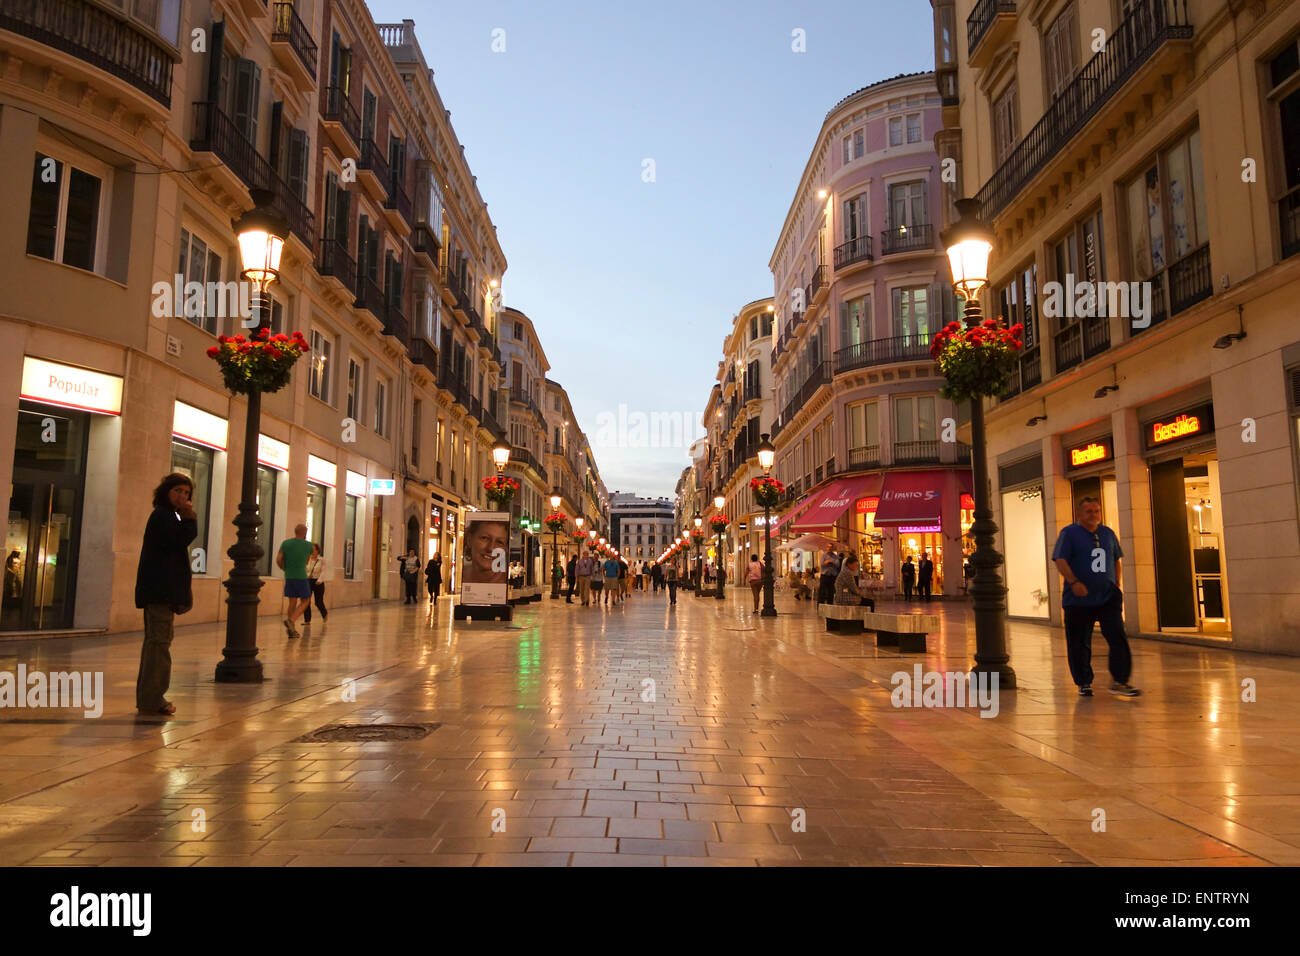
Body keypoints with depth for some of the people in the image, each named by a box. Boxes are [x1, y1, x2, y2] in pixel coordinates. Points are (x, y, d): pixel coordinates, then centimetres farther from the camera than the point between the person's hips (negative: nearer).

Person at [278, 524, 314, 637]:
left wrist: (285, 569, 11)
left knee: (292, 601, 9)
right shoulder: (309, 545, -2)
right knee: (305, 601, 7)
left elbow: (278, 560, -3)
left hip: (288, 576, 4)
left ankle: (292, 630, 7)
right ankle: (291, 620, -15)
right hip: (301, 576, -4)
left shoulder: (286, 543, 3)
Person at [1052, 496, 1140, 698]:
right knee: (1079, 644, 3)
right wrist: (1074, 582, -25)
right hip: (1078, 599, -4)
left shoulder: (1108, 534, 13)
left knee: (1118, 638, -7)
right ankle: (1084, 683, 17)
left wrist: (1116, 584, 15)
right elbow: (1060, 560, -12)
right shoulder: (1069, 533, -3)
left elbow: (1116, 560, 25)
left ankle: (1118, 682, 0)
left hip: (1108, 597, 4)